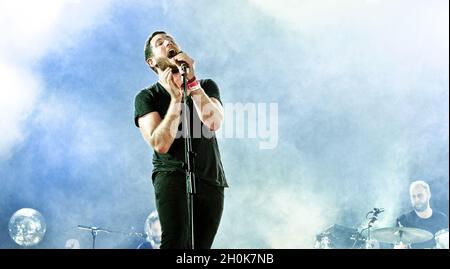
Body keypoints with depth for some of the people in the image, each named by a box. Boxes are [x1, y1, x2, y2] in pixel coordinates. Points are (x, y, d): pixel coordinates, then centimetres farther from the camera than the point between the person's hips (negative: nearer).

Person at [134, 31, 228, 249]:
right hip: (172, 174, -3)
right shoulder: (146, 97, 4)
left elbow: (213, 123, -10)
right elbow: (160, 144, -11)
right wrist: (176, 98, -15)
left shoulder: (206, 86, 12)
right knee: (176, 241, -26)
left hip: (211, 180, 4)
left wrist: (192, 82, -15)